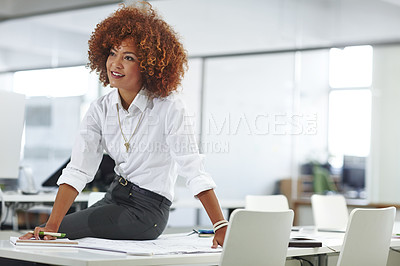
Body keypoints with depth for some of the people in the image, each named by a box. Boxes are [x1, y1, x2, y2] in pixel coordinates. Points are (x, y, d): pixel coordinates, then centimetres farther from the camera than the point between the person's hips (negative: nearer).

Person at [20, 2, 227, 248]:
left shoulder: (168, 108, -17)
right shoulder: (100, 109, -1)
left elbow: (194, 170, -22)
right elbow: (78, 170, -11)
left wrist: (221, 227, -31)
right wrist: (51, 225, -23)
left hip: (147, 210, -6)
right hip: (115, 197, 6)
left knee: (64, 231, -16)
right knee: (44, 235, -3)